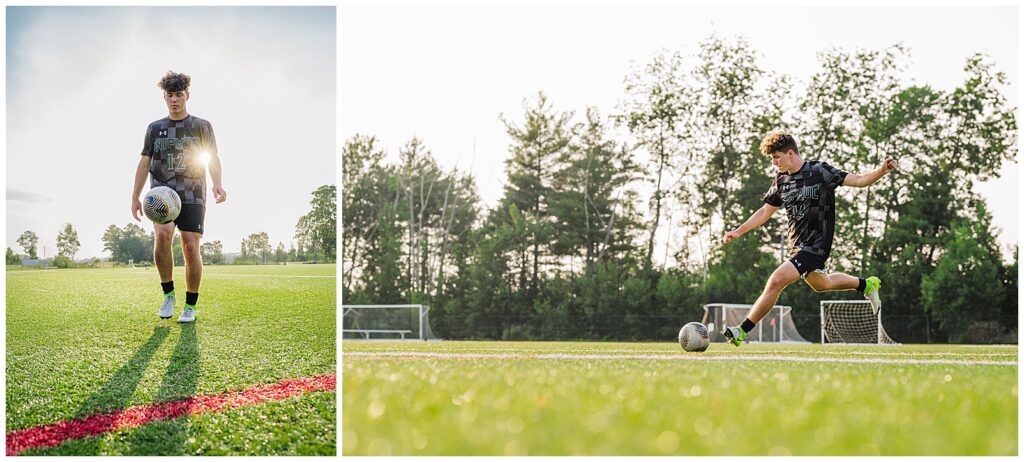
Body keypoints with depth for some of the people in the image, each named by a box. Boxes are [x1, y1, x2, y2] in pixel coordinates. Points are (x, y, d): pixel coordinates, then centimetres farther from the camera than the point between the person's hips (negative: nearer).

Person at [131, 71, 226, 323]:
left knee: (191, 247, -7)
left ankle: (191, 306, 6)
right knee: (162, 235, -25)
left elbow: (213, 158, 3)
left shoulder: (202, 127, 9)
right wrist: (135, 197, 8)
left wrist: (217, 184, -16)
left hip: (192, 196, -1)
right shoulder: (154, 128, 15)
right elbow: (144, 163, 15)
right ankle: (168, 294, -8)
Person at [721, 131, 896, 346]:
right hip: (797, 245, 8)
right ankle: (866, 285, 49)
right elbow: (765, 211, 16)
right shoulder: (781, 181, 6)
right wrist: (738, 231, 10)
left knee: (776, 281, -20)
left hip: (816, 245, -8)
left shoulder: (819, 171, -13)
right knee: (821, 284, 26)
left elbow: (859, 180, -13)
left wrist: (881, 171, -31)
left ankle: (742, 331, -16)